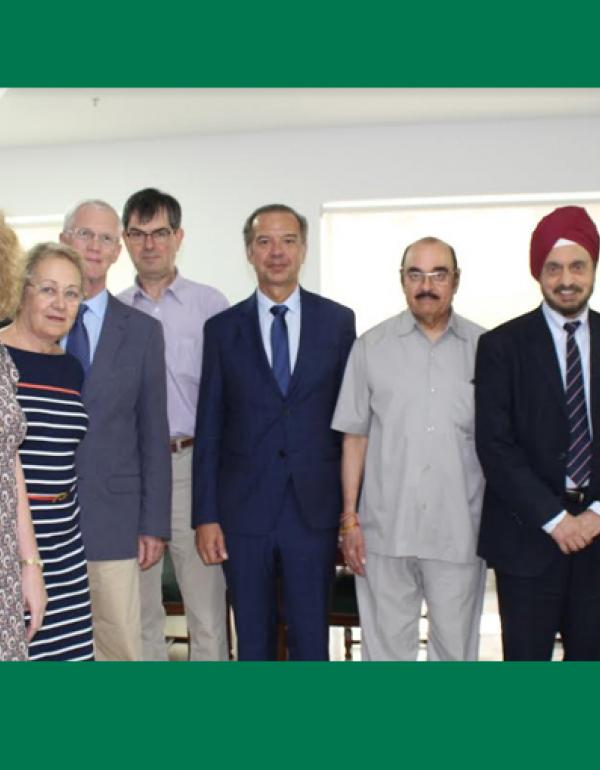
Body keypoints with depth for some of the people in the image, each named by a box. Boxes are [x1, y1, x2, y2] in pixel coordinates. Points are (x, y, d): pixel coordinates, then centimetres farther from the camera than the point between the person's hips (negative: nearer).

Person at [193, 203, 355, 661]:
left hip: (314, 508, 0)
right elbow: (209, 429, 3)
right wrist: (206, 516, -1)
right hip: (244, 510, 1)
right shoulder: (222, 328, 4)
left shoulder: (338, 321, 4)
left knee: (312, 638, 7)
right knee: (252, 640, 11)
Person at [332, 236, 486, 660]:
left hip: (459, 530, 0)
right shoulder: (371, 347, 3)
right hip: (385, 529, 0)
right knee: (386, 643, 9)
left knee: (456, 645, 10)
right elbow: (355, 437, 4)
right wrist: (349, 519, 1)